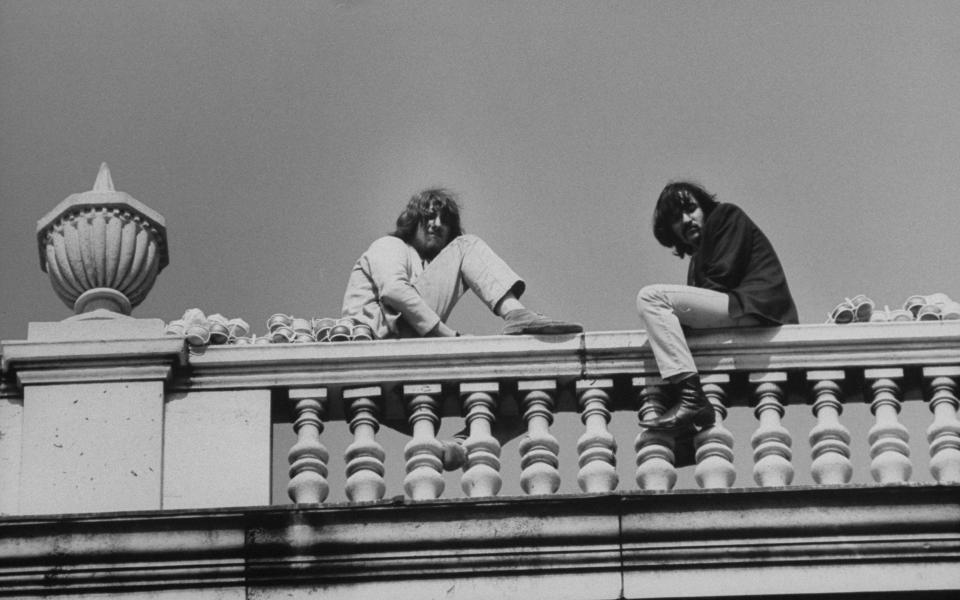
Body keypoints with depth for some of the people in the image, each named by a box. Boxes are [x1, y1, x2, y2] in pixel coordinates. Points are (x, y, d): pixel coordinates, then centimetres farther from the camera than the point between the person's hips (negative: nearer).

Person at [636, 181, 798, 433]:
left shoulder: (727, 216, 9)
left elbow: (723, 276, -6)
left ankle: (691, 398, -32)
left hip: (754, 310, -9)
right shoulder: (698, 258, 33)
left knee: (650, 297, -16)